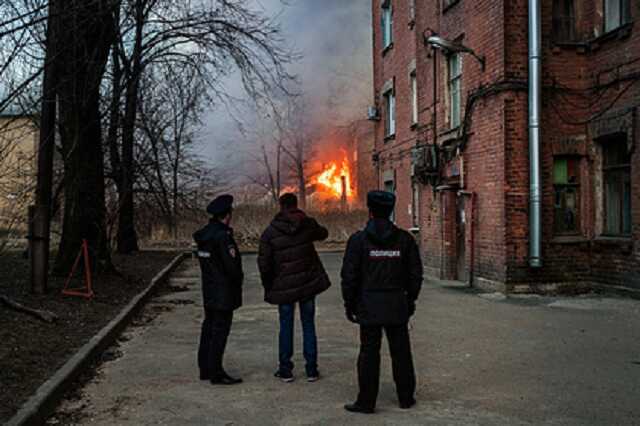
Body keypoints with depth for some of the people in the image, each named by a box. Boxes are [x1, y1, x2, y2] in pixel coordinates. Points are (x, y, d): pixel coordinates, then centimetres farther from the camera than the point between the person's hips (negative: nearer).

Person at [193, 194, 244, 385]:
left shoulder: (204, 234, 7)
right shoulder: (223, 236, -21)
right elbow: (232, 265, -23)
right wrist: (239, 279, -2)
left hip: (209, 292, 9)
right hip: (224, 292, -9)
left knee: (209, 327, 16)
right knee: (220, 330, -3)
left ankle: (205, 369, 26)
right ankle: (216, 373, 2)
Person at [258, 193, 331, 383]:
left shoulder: (270, 232, -7)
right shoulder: (308, 224, -2)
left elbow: (264, 262, -6)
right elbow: (323, 233, 20)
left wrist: (268, 285, 6)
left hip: (283, 286, -1)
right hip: (308, 282, 1)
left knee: (286, 327, 9)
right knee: (308, 326, 8)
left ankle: (285, 370, 14)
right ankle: (311, 370, 12)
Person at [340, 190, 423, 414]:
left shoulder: (358, 240, -8)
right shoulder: (405, 239, 1)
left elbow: (349, 276, -7)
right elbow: (415, 273, 5)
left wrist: (349, 305, 3)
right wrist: (411, 300, 16)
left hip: (369, 307, -2)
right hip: (398, 307, 3)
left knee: (369, 353, 4)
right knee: (401, 352, 12)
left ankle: (366, 401, 10)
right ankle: (406, 397, 23)